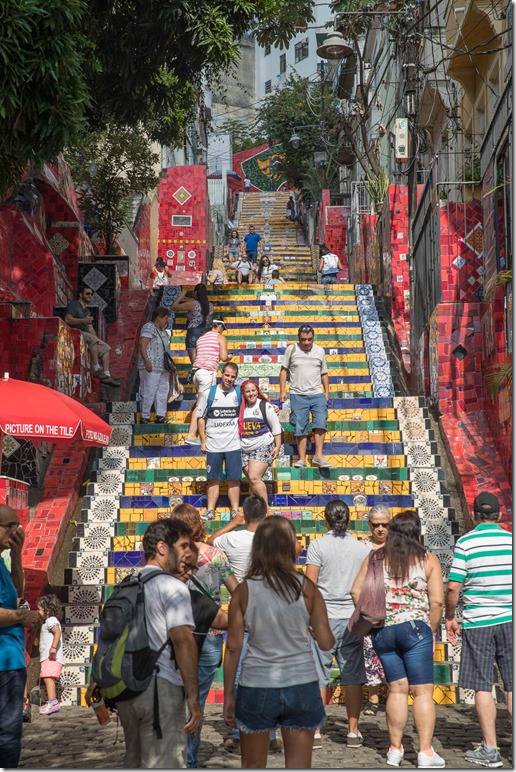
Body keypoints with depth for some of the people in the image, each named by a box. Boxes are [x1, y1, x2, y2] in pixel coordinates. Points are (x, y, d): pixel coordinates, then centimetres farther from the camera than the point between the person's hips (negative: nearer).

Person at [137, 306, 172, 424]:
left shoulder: (162, 331, 19)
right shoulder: (149, 328, -10)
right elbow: (142, 345, -19)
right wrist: (147, 362, -26)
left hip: (162, 367, 10)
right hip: (151, 368, -10)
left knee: (163, 391, 9)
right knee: (149, 392, -8)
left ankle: (160, 416, 15)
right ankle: (145, 417, -3)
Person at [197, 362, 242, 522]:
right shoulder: (208, 394, 1)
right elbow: (201, 417, 6)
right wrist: (203, 441, 2)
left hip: (233, 445, 0)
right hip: (213, 445, 0)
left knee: (234, 479, 2)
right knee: (213, 479, 7)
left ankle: (235, 510, 11)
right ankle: (210, 510, 14)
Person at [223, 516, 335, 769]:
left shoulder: (243, 591, -5)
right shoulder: (307, 588, -5)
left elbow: (233, 648, -3)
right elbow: (326, 642, -3)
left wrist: (228, 695, 5)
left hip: (258, 687, 0)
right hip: (302, 685, 0)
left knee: (253, 767, 14)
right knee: (299, 767, 8)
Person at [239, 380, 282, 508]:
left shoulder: (265, 406, -4)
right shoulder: (240, 408, 7)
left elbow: (276, 427, -1)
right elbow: (236, 428, 19)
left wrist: (277, 446, -4)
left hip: (263, 448, -5)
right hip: (245, 450, 5)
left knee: (254, 478, -18)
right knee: (252, 481, 5)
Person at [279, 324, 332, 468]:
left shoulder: (319, 351, 9)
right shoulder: (291, 350, 3)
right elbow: (284, 370, 7)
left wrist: (327, 392, 10)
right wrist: (282, 391, 0)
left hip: (317, 394, 1)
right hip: (298, 395, -1)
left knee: (320, 422, -14)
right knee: (300, 428, -1)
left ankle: (318, 455, -10)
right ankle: (302, 459, 3)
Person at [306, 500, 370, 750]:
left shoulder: (318, 546, -5)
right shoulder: (362, 548, 6)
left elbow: (309, 585, -8)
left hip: (323, 617, -3)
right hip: (352, 617, 3)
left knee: (318, 677, 2)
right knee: (353, 677, 7)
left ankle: (315, 732, 3)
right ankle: (353, 732, 10)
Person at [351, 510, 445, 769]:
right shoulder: (427, 559, -1)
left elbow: (357, 590, 4)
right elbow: (437, 600, -5)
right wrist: (432, 630, 5)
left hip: (382, 631, 3)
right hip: (414, 628, -3)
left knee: (397, 689, 12)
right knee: (422, 690, 0)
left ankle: (395, 748, 14)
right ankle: (425, 752, -2)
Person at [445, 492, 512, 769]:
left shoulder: (465, 542, -6)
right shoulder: (511, 539, 1)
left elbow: (453, 586, -9)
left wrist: (449, 618, 4)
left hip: (477, 623, -2)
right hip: (509, 621, 2)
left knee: (482, 687, 5)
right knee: (512, 686, 9)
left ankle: (490, 750, 7)